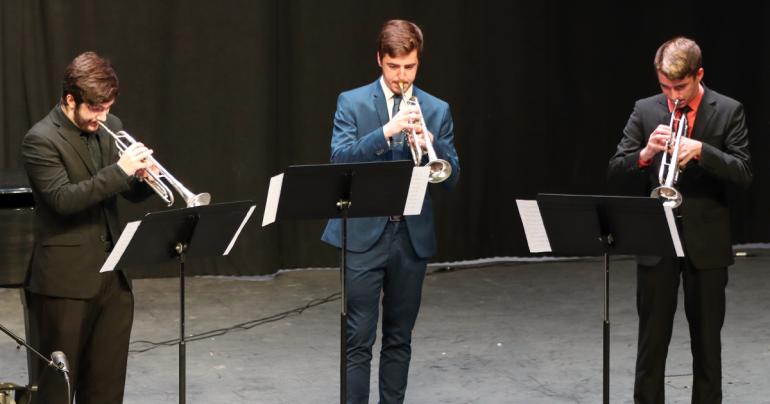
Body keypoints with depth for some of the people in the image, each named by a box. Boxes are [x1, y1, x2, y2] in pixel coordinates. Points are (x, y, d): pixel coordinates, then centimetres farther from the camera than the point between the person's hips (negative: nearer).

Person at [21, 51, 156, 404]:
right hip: (65, 280, -6)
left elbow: (132, 194, 14)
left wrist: (143, 176, -9)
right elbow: (63, 200, -23)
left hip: (112, 274, 6)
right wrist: (120, 171, -27)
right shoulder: (41, 140, -12)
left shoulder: (110, 128, 9)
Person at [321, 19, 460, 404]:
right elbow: (339, 158, -11)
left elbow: (451, 177, 4)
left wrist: (430, 142, -16)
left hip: (413, 236, 3)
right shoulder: (352, 102, 1)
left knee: (399, 338, 10)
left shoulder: (437, 110, 8)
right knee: (358, 339, -5)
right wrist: (386, 132, -23)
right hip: (364, 234, -3)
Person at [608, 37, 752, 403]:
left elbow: (743, 173, -9)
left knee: (707, 339, 8)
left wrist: (700, 150, -24)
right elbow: (615, 170, 0)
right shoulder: (645, 111, 3)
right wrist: (645, 153, -20)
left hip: (706, 242, -1)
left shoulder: (728, 111, -2)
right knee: (651, 338, 5)